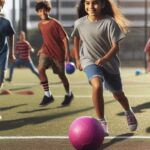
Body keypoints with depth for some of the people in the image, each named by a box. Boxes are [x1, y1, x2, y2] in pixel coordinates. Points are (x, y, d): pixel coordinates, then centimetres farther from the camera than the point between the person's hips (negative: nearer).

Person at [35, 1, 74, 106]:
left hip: (58, 53, -5)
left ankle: (69, 95, 33)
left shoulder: (55, 23, -15)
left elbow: (65, 38, -13)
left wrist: (67, 53, -18)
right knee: (41, 68, -21)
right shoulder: (40, 25, 5)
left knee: (61, 75, 7)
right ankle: (48, 95, -14)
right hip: (46, 52, 5)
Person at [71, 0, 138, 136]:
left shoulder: (109, 22, -19)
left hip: (109, 62, 0)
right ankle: (102, 122, -20)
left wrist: (103, 59, -35)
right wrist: (77, 59, 15)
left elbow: (116, 47, -19)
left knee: (118, 93, 17)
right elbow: (76, 38, 14)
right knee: (97, 85, -31)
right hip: (89, 61, 0)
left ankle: (129, 112, 51)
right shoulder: (79, 23, -9)